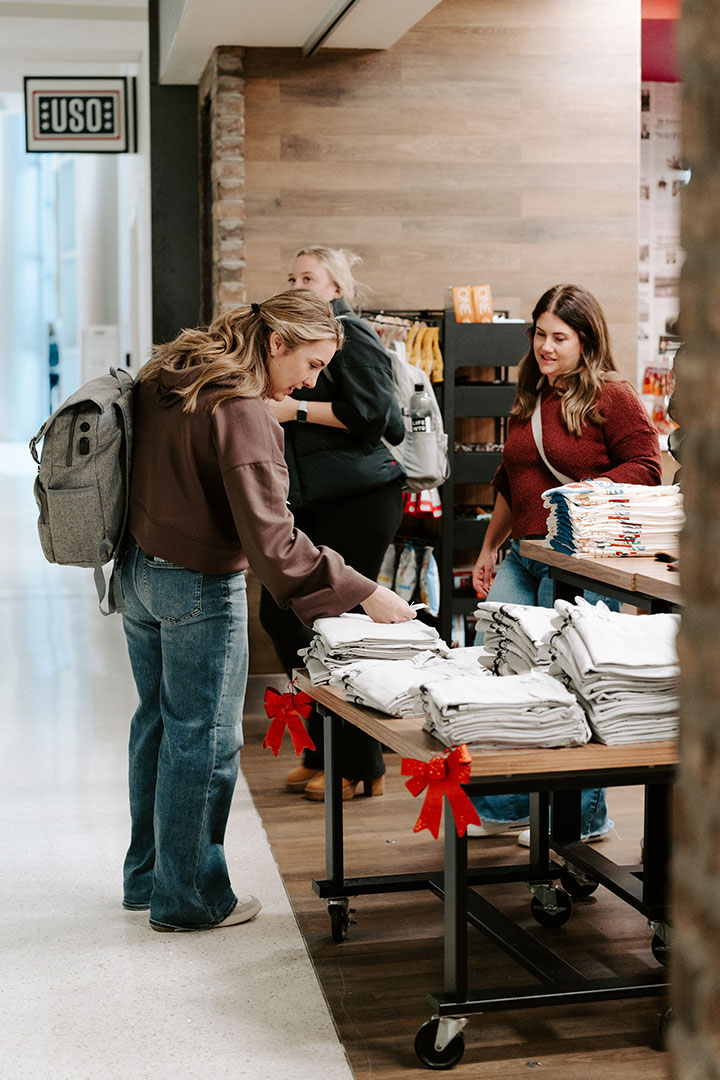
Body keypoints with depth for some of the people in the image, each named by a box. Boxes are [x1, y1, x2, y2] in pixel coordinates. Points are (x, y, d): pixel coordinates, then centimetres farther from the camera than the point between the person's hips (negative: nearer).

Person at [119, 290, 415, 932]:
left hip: (138, 568, 9)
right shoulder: (242, 411, -23)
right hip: (199, 588, -9)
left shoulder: (164, 379, 4)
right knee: (203, 738, 3)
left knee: (158, 722, 19)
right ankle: (188, 899, 15)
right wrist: (366, 595, -28)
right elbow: (271, 540, -28)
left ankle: (147, 877, 32)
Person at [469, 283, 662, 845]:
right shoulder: (530, 399, 18)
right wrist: (489, 548, 26)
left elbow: (646, 466, -9)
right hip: (524, 556, 8)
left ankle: (583, 818, 12)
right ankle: (503, 807, 17)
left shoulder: (612, 396, -5)